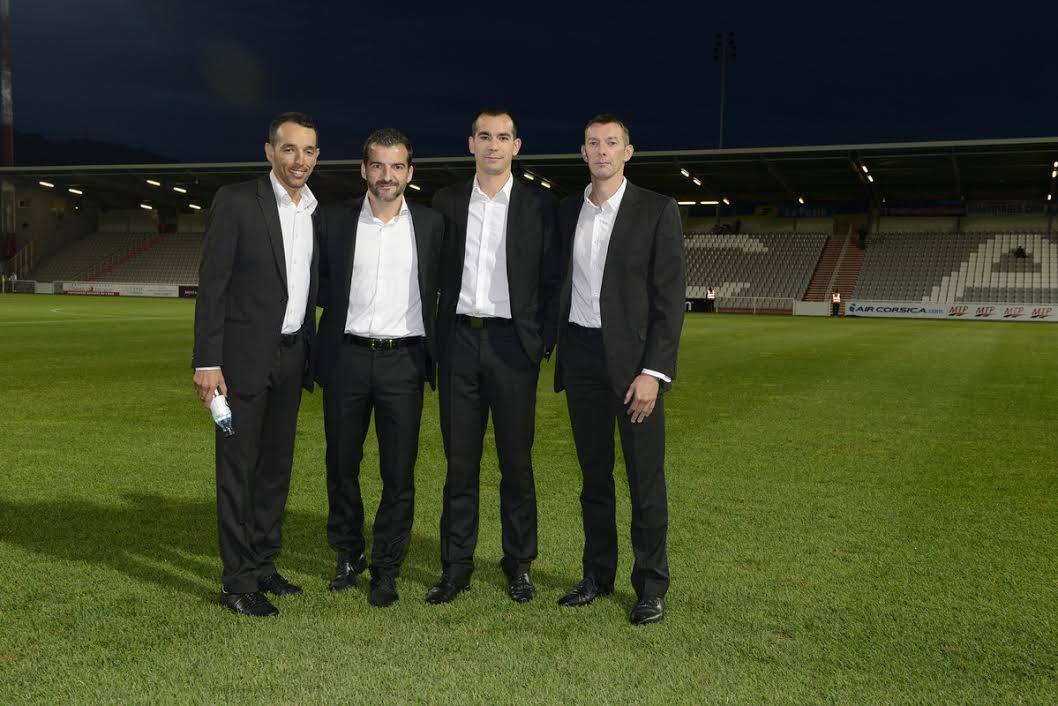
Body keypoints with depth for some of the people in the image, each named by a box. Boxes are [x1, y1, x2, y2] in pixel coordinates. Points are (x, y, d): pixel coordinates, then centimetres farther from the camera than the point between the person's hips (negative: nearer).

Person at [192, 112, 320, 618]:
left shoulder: (319, 213, 8)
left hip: (291, 356, 6)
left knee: (277, 463, 12)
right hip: (244, 355, -6)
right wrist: (206, 361, -15)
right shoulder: (236, 202, -8)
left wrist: (312, 357, 12)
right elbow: (211, 285, -11)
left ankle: (263, 563, 25)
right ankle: (238, 581, 8)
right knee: (238, 467, 0)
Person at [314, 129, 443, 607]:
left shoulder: (431, 225, 4)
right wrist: (348, 307, 4)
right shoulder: (334, 221, 4)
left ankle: (386, 569, 15)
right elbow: (319, 285, 14)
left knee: (399, 473, 2)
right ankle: (348, 556, 29)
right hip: (346, 357, 1)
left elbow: (439, 290, 12)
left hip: (403, 359, -1)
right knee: (341, 465, 10)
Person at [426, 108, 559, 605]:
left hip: (512, 344, -1)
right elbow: (433, 274, 10)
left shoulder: (539, 205, 3)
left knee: (516, 460, 5)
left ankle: (519, 564, 19)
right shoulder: (446, 202, 9)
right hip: (459, 342, 2)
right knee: (460, 459, 6)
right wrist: (431, 339, 4)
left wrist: (546, 342, -5)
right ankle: (456, 566, 16)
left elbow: (551, 280, 3)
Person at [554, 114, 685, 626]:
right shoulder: (567, 212, 10)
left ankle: (650, 585, 14)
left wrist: (654, 371, -15)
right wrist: (560, 355, 7)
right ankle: (597, 575, 24)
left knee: (645, 477, 1)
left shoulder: (657, 211, -4)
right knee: (594, 473, 12)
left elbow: (669, 297, -8)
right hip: (580, 354, 4)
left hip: (633, 356, -4)